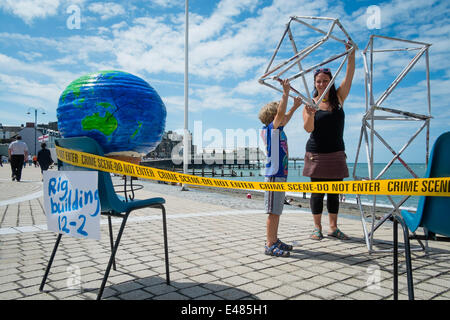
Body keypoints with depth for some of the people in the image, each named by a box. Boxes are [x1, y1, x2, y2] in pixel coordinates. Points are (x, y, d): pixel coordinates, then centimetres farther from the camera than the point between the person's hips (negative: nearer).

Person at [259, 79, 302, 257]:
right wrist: (285, 92, -22)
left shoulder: (277, 130, 18)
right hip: (274, 175, -10)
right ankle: (270, 246, -3)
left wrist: (294, 107, 38)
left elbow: (285, 118, 36)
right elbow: (281, 113, -24)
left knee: (276, 211, 14)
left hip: (280, 175, 10)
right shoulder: (271, 128, -9)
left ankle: (274, 241, 23)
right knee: (273, 212, -8)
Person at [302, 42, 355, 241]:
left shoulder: (338, 98, 7)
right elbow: (308, 128, -12)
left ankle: (333, 227, 16)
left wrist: (351, 54, -11)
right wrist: (310, 114, -31)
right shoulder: (310, 103, 0)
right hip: (316, 154, -2)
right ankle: (317, 228, 12)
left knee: (334, 192, 7)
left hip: (336, 153, 3)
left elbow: (349, 76, -2)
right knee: (317, 192, 2)